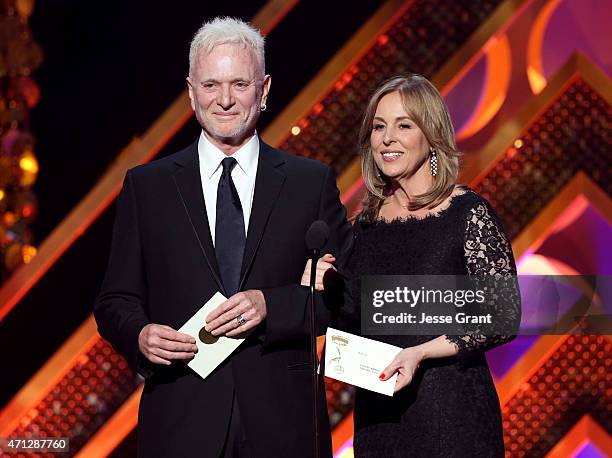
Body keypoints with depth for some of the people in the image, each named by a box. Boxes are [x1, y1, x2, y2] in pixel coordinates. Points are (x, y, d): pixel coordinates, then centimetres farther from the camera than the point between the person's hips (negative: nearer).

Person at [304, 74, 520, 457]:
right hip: (378, 414, 5)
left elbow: (504, 317, -12)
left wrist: (421, 353, -19)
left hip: (450, 410, -5)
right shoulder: (367, 223, 7)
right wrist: (326, 293, -4)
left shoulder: (469, 213, -9)